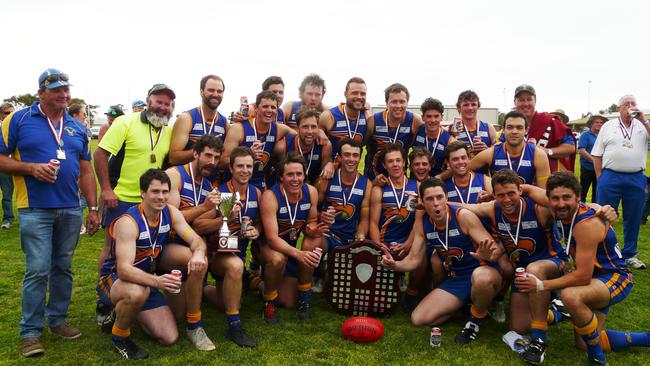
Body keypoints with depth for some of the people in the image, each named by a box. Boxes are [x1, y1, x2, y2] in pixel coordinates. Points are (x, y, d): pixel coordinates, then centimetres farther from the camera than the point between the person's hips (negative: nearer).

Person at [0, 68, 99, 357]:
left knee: (63, 268, 11)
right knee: (37, 271, -3)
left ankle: (58, 319, 25)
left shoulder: (77, 128, 11)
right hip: (35, 210, -4)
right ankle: (30, 331, 10)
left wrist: (93, 208, 8)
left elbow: (86, 171, 13)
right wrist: (31, 168, -17)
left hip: (71, 210, 4)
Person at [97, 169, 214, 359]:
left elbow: (196, 240, -12)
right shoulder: (128, 222, -29)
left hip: (146, 279, 5)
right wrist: (157, 281, -55)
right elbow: (123, 269, -37)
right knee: (138, 292, -40)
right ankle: (119, 336, -11)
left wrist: (198, 254, -38)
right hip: (114, 278, -4)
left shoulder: (170, 212, -10)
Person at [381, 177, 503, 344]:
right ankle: (465, 304, 16)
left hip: (480, 272, -5)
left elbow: (496, 249, -21)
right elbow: (414, 259, -1)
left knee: (482, 277, -42)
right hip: (454, 280, 5)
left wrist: (488, 255, -45)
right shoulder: (422, 221, -6)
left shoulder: (463, 216, -21)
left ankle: (476, 319, -8)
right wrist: (395, 265, -22)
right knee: (418, 319, -5)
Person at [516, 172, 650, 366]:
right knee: (583, 344, 9)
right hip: (595, 278, 9)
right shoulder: (564, 212, -8)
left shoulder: (587, 224, -30)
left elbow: (583, 276, -31)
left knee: (571, 296, -40)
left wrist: (541, 285, -30)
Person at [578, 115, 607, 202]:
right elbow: (581, 150, -14)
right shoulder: (585, 135, -4)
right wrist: (594, 161, -19)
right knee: (583, 192, 0)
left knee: (597, 193, 12)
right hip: (587, 168, -5)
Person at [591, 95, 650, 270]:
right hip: (610, 177, -2)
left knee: (633, 218, 8)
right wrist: (600, 178, -1)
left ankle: (630, 254, 21)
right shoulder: (608, 126, 7)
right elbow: (597, 155, 6)